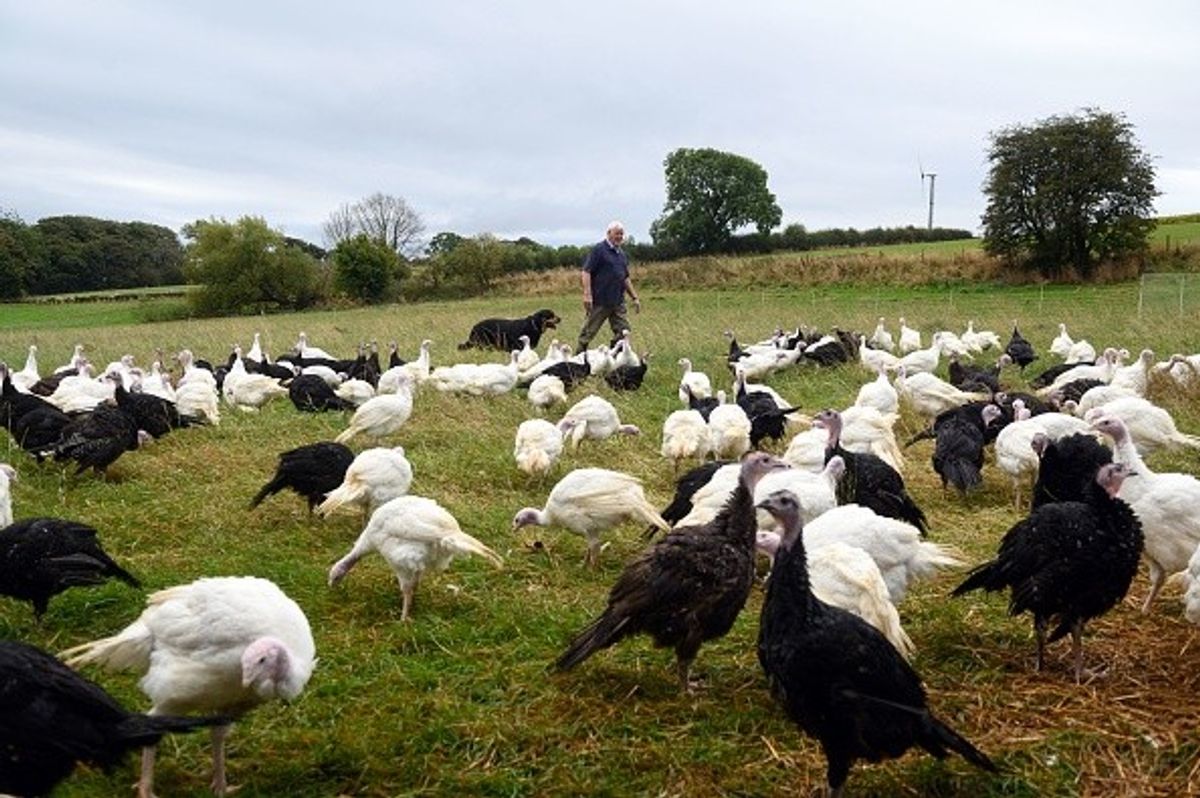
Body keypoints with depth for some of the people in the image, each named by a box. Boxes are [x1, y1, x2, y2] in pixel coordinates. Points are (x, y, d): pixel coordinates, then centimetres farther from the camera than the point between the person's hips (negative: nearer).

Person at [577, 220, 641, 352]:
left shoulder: (621, 253, 16)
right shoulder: (598, 250, -6)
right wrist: (587, 294, -23)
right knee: (588, 333, -1)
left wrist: (635, 298, 18)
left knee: (623, 332, 4)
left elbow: (626, 278, 24)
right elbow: (586, 272, -13)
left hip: (618, 302, 7)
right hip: (599, 301, -7)